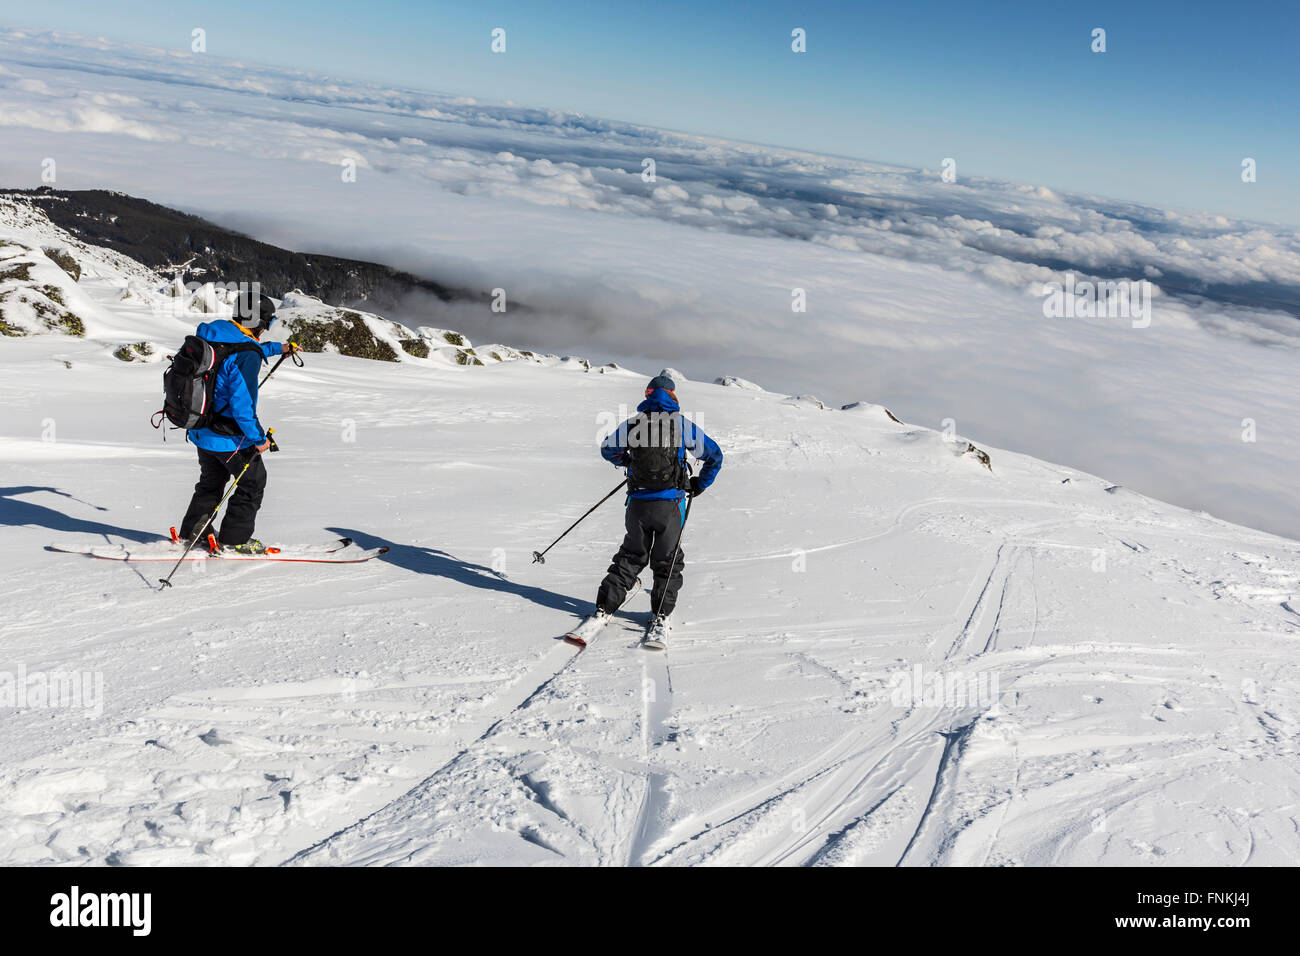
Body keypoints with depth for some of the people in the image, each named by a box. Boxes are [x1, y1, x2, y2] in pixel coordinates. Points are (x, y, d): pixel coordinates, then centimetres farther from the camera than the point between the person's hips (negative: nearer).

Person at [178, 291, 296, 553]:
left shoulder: (214, 336, 4)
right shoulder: (246, 354, -24)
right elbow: (242, 401, -26)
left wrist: (277, 348, 39)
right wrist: (258, 438, -17)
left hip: (202, 430, 9)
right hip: (228, 436, -9)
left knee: (211, 482, 26)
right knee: (253, 482, 10)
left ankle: (191, 534, 32)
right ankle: (235, 538, 16)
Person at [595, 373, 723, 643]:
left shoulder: (631, 424, 3)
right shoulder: (682, 424, -3)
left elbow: (607, 449, 19)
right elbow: (714, 455, 3)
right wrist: (700, 484, 17)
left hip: (638, 503, 2)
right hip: (669, 503, -2)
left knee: (631, 557, 16)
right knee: (668, 562, 11)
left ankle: (604, 608, 12)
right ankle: (660, 616, 4)